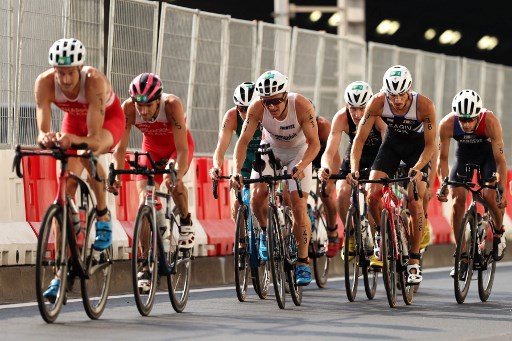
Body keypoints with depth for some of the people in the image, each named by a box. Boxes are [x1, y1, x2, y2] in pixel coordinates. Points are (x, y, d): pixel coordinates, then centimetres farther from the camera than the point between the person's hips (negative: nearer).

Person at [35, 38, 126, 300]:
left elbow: (94, 139, -43)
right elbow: (41, 132, -33)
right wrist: (46, 138, -56)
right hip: (74, 120, 3)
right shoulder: (45, 82, -31)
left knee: (89, 154, -38)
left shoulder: (94, 81, -39)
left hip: (108, 119, -3)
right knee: (66, 190, -9)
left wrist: (73, 140, -62)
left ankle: (102, 215, -12)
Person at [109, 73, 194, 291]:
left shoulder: (172, 105, -35)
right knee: (144, 203, -13)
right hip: (151, 148, 3)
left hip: (177, 147, -3)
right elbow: (120, 147, -25)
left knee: (172, 180, -35)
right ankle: (147, 268, -7)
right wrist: (116, 175, -40)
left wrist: (178, 176, -52)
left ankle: (185, 222, -5)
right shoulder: (128, 109, -28)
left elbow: (182, 149, -38)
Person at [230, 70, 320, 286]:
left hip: (298, 152, -2)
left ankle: (303, 263, -2)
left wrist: (301, 166, -48)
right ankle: (266, 231, 12)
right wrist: (236, 171, -40)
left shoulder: (302, 106, -33)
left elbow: (314, 142, -31)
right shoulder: (257, 109, -28)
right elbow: (243, 141, -26)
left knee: (299, 207, -13)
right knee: (257, 197, -20)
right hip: (270, 149, 2)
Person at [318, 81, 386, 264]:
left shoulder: (378, 115, -35)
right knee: (342, 194, -20)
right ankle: (351, 238, 4)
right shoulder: (341, 118, -30)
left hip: (378, 154, -2)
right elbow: (330, 150, -36)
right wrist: (326, 167, -59)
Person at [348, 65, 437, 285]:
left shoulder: (424, 106, -32)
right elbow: (360, 139, -23)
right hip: (392, 142, 2)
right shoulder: (378, 103, -28)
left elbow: (430, 145, -23)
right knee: (373, 195, -16)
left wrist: (417, 169, -40)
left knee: (415, 201, -16)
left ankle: (414, 262, -6)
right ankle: (381, 232, 15)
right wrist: (354, 169, -38)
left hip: (417, 145, -2)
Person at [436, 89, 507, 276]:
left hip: (488, 152, -2)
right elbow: (442, 158, -23)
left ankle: (499, 232, 10)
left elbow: (500, 159, -35)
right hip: (464, 154, 2)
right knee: (457, 200, -12)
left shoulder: (490, 122, -37)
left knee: (490, 196, -22)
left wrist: (502, 191, -41)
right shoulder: (447, 124, -33)